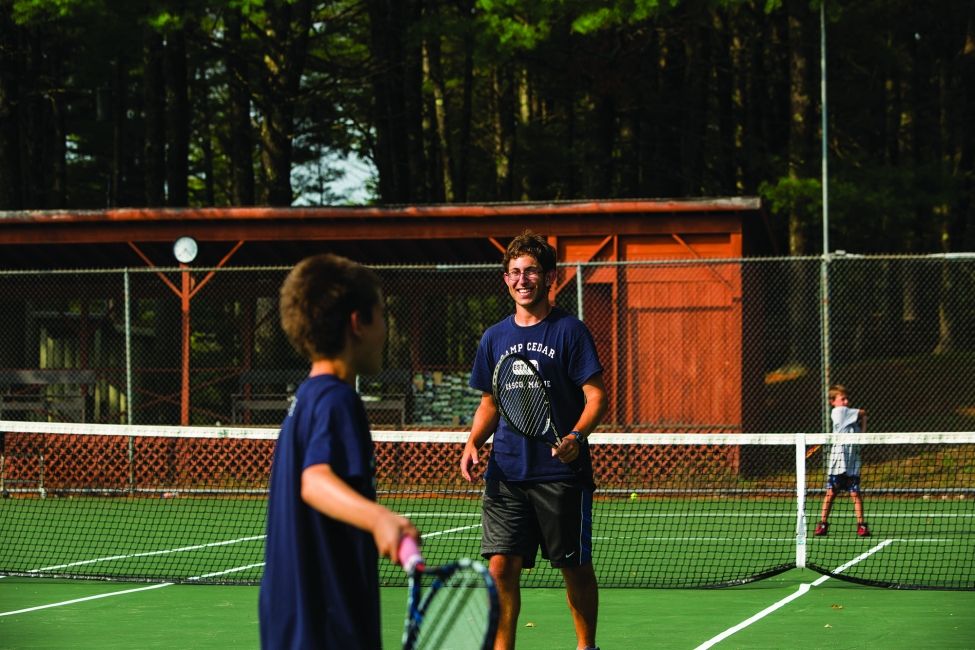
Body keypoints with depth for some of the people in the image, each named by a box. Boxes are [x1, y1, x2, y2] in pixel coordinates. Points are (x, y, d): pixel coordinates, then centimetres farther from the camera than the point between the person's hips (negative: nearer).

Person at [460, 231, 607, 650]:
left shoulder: (569, 331, -3)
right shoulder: (494, 338, 11)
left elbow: (596, 396, -7)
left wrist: (576, 436, -25)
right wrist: (473, 444, 3)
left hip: (560, 471, -4)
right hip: (506, 474, 4)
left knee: (575, 567, 6)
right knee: (500, 566, -5)